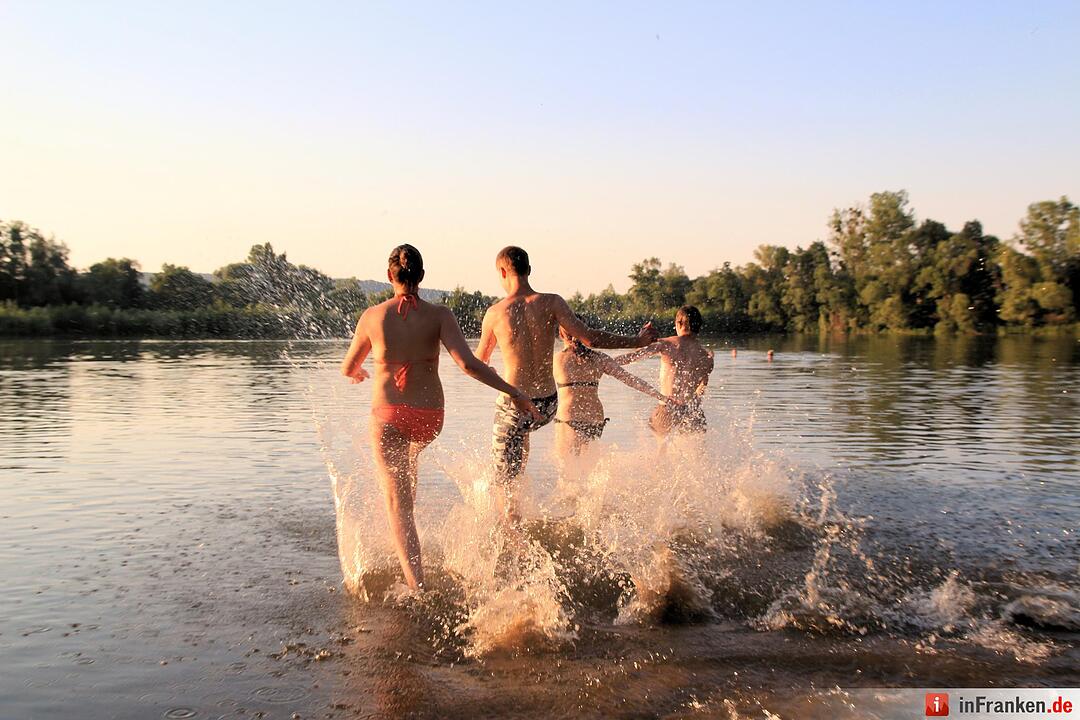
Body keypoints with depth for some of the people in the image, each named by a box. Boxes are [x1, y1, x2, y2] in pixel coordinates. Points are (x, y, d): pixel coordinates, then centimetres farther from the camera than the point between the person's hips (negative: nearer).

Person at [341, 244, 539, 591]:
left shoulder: (373, 316, -5)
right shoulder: (439, 315, -8)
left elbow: (348, 368, 8)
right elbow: (467, 363, -20)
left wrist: (358, 373, 33)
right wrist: (513, 392, -14)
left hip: (388, 415, -2)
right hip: (429, 417, 3)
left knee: (397, 501, -4)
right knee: (410, 454, 37)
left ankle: (416, 584, -18)